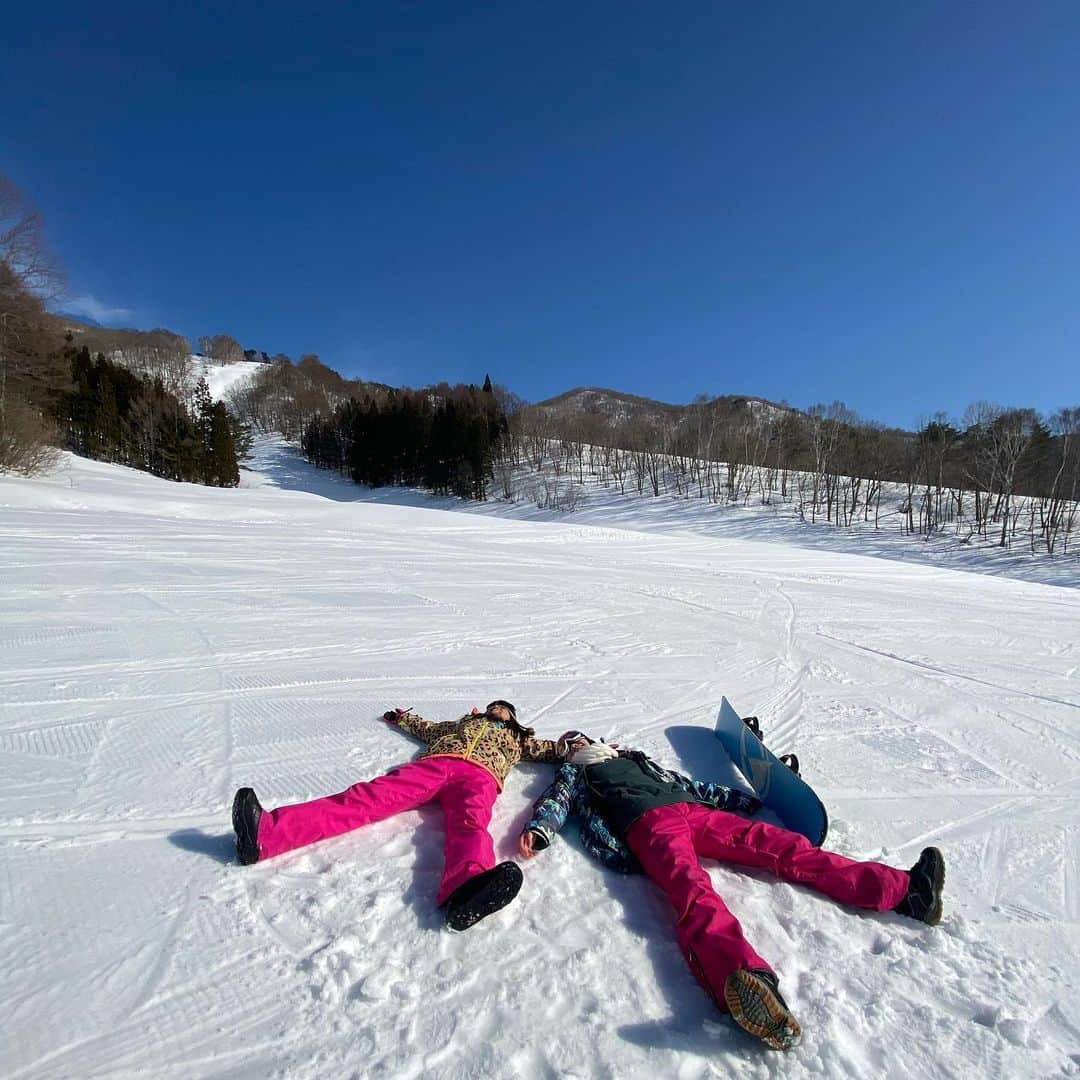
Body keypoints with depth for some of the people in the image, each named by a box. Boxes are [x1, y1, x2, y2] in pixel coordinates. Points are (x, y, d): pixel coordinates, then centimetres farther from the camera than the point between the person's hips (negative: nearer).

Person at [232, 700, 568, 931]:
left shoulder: (516, 738, 39)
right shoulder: (463, 722, 43)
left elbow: (548, 749, 34)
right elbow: (426, 728, 51)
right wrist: (402, 717, 61)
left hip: (479, 774, -2)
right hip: (432, 764, 2)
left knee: (470, 822, -38)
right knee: (367, 797, -23)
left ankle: (467, 888, -73)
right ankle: (265, 833, -42)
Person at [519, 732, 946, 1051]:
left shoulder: (635, 757, 39)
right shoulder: (573, 775, 28)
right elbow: (557, 800, 8)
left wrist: (741, 800, 32)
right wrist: (539, 829, -15)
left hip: (696, 812, 6)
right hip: (647, 825, -5)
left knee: (784, 844, -11)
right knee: (691, 885, -36)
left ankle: (902, 890, -18)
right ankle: (746, 979, -63)